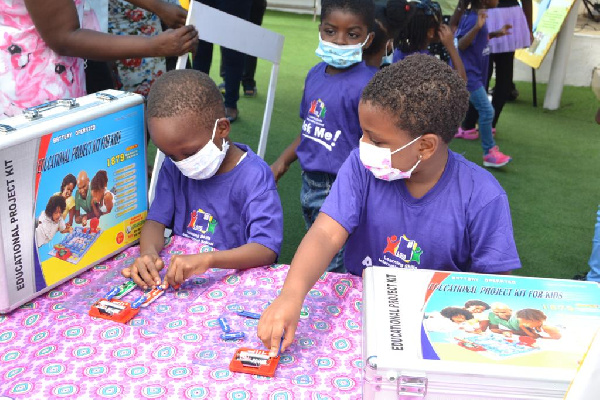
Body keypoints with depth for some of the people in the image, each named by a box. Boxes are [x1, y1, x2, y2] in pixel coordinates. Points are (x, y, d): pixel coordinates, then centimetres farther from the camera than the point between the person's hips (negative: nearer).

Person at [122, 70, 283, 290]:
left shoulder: (253, 176, -16)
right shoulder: (174, 166, 5)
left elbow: (267, 250, -23)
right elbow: (156, 219, 2)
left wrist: (208, 259, -39)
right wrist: (148, 252, -22)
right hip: (178, 276, 3)